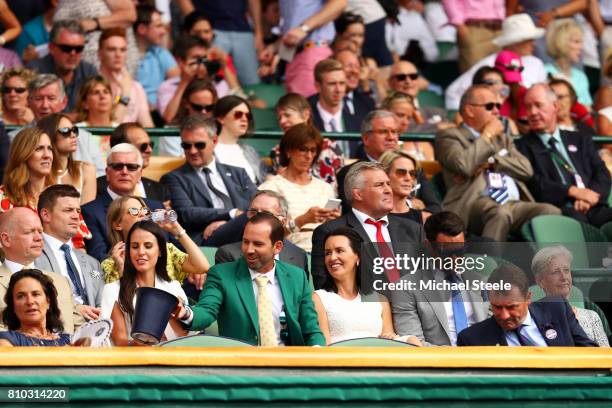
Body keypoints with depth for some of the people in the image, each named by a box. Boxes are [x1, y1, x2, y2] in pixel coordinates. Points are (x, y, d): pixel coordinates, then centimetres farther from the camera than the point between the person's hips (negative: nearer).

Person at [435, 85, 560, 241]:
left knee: (551, 212, -24)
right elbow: (463, 165, -11)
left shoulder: (502, 137, 31)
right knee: (500, 212, -39)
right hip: (475, 203, -6)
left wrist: (491, 162, 2)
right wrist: (487, 135, 3)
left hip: (514, 204, 6)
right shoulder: (449, 136, 11)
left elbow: (526, 169, 16)